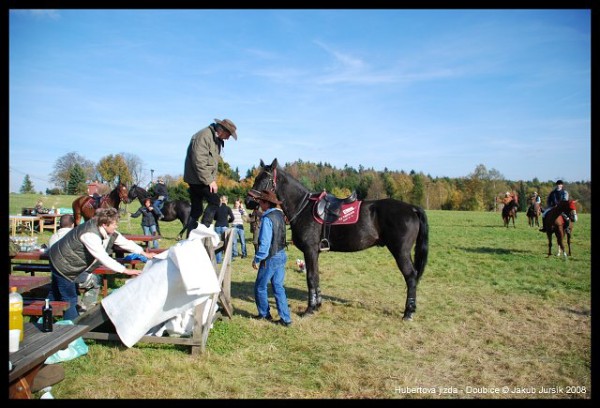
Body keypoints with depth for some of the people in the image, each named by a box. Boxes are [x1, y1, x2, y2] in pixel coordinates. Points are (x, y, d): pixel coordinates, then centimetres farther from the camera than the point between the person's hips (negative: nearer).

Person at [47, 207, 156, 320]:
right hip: (62, 264, -9)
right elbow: (103, 257, -38)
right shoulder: (90, 234, -36)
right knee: (70, 298, -2)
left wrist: (144, 253, -2)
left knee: (56, 294, 21)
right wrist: (125, 270, -38)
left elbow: (125, 242, 0)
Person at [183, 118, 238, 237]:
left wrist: (213, 180, 10)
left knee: (196, 209, 9)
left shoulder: (217, 140, 15)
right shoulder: (204, 136, -17)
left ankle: (190, 238, 14)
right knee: (214, 201, -14)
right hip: (197, 178, -10)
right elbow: (199, 161, -24)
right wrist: (210, 181, -22)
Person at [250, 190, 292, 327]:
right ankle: (285, 318, 13)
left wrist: (257, 259, -12)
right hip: (282, 255, 8)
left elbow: (264, 243, -22)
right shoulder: (280, 214, 4)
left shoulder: (267, 219, -21)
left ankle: (264, 313, 26)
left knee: (260, 287, 11)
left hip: (270, 258, -8)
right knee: (278, 287, 13)